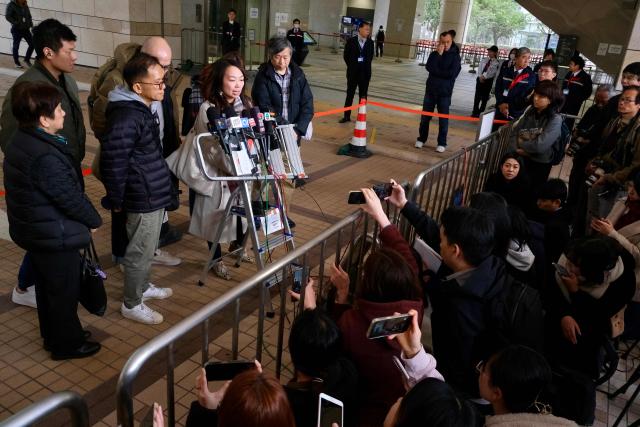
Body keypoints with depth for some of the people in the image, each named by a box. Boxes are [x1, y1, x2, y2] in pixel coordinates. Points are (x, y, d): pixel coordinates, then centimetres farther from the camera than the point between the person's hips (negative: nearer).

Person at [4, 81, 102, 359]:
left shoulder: (20, 141, 1)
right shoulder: (45, 157, -30)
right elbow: (70, 197, -24)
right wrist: (94, 220, -6)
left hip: (34, 231, 10)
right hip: (56, 236, -10)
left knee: (47, 287, 23)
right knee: (64, 291, 9)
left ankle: (53, 335, 41)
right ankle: (67, 344, 27)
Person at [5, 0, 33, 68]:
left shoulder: (25, 6, 8)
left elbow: (29, 16, 18)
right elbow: (7, 16, -13)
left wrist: (31, 24, 1)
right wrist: (16, 23, -22)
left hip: (26, 29, 5)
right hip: (17, 29, -5)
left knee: (32, 44, -2)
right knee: (16, 46, 3)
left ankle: (27, 59, 17)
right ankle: (17, 62, 15)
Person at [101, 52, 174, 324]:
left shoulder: (143, 108, 7)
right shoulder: (126, 117, -25)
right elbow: (113, 162, -23)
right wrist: (115, 200, -14)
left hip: (154, 192, 9)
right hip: (143, 197, -9)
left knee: (148, 248, 24)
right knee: (141, 252, 5)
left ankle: (143, 287, 43)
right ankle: (131, 304, 22)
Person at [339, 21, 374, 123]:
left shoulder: (370, 43, -1)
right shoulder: (351, 41, -4)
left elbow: (370, 57, 8)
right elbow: (346, 55, 2)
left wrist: (365, 67, 3)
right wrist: (351, 66, 4)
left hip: (365, 73, 1)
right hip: (353, 72, -1)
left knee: (363, 95, 6)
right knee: (350, 94, 7)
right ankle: (346, 116, 14)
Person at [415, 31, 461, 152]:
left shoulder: (455, 55, -2)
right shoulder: (434, 54, 6)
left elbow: (453, 73, -15)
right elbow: (429, 67, -12)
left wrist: (436, 71, -10)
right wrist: (438, 54, -16)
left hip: (445, 92, -3)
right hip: (430, 90, 3)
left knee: (443, 119, 3)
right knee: (425, 116, 8)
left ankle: (442, 143, 12)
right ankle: (421, 139, 22)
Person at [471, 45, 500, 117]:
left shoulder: (497, 63, -6)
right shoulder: (484, 60, 9)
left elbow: (492, 72, -15)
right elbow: (479, 68, 3)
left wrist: (484, 76, -19)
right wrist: (480, 76, -12)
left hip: (488, 81, -4)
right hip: (480, 79, 4)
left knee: (484, 98, 4)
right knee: (477, 96, 5)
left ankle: (480, 113, 14)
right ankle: (475, 112, 14)